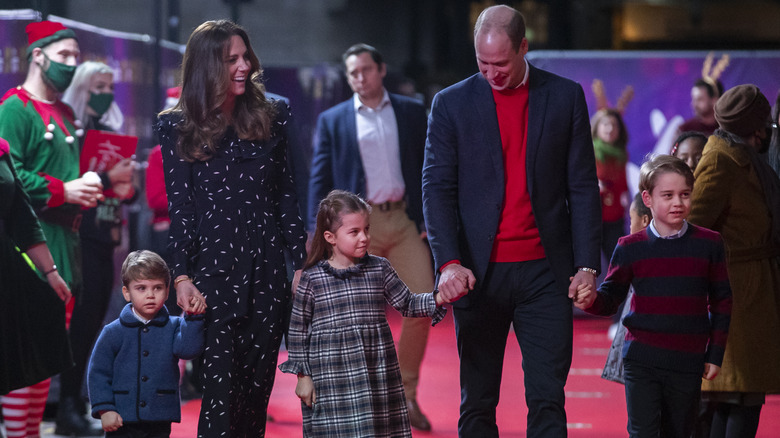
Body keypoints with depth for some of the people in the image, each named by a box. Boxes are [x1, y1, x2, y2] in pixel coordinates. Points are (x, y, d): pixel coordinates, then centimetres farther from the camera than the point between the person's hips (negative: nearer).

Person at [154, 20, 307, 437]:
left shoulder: (270, 116, 9)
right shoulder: (178, 127, 2)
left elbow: (285, 195, 11)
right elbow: (179, 206, 0)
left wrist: (301, 262, 6)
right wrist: (181, 276, -8)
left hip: (267, 267, 3)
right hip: (213, 267, -3)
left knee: (258, 387, 5)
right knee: (220, 391, -7)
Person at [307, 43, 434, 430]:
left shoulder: (411, 112, 9)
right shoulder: (332, 121, 7)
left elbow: (428, 167, 10)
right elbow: (320, 180, 5)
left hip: (406, 220, 1)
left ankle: (406, 394, 8)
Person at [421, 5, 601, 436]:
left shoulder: (565, 97, 6)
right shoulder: (451, 103, 4)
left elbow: (582, 187, 6)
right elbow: (437, 187, 0)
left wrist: (586, 265, -1)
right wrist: (448, 262, -15)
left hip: (544, 270, 0)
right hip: (478, 272, 0)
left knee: (547, 399, -4)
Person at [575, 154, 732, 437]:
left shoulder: (709, 244, 3)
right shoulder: (631, 248, 0)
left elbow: (721, 302, 8)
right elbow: (611, 297, 5)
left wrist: (715, 354, 5)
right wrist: (591, 301, -19)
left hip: (688, 363, 1)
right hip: (642, 360, -1)